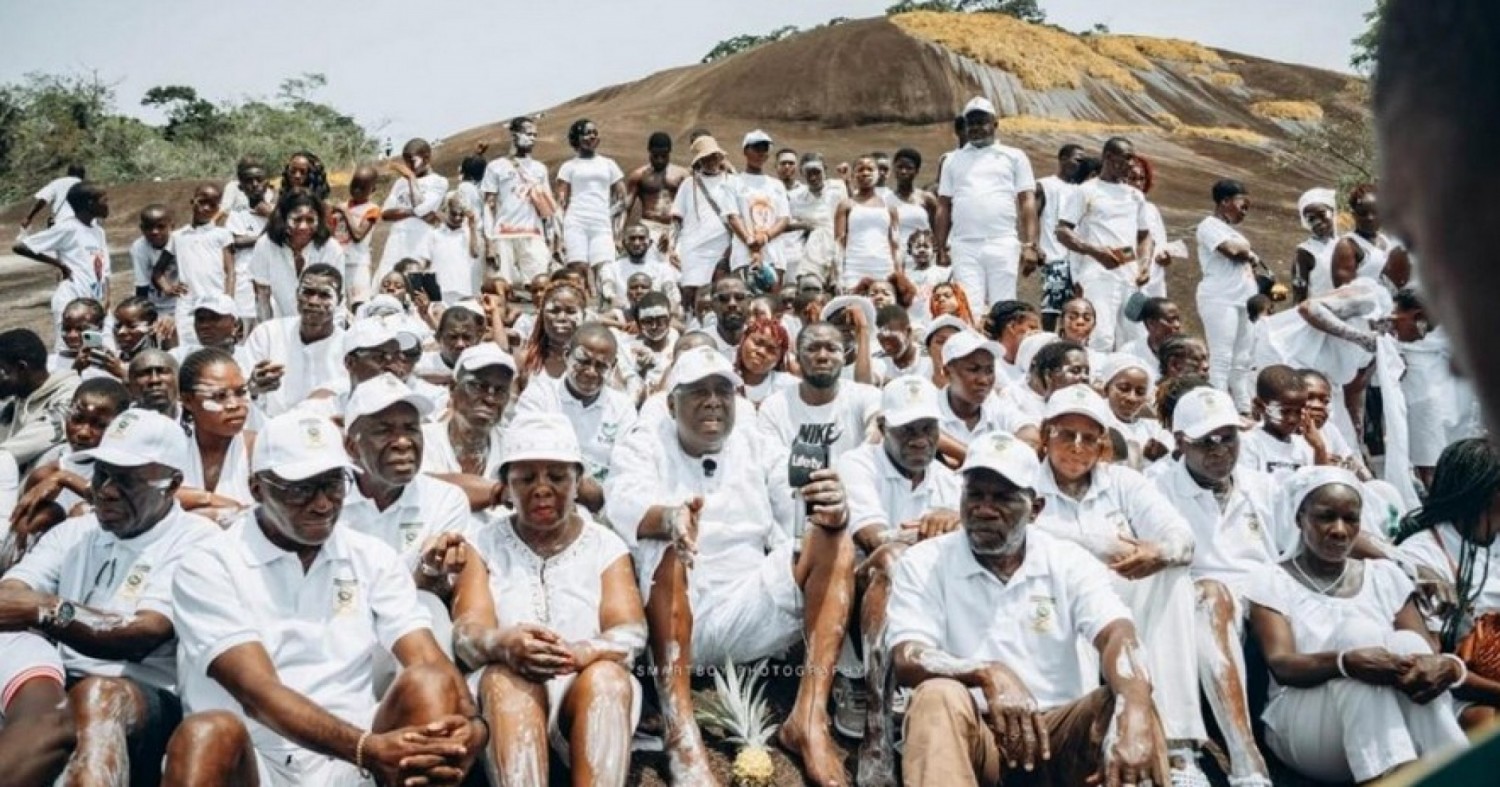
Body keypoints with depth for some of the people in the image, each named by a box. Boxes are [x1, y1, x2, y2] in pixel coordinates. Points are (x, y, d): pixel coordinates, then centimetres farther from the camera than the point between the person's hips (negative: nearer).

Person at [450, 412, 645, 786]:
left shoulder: (606, 546, 12)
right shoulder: (484, 544, 12)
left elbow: (631, 633, -4)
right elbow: (466, 633, -4)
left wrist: (584, 652, -28)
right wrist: (504, 644, -30)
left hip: (593, 689, 0)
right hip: (502, 690, 0)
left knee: (606, 676, -32)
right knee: (508, 678, -33)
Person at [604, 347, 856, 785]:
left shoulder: (757, 448, 15)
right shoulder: (643, 447, 7)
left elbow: (803, 519, 1)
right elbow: (626, 505, -17)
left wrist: (833, 511, -25)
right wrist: (669, 516, -41)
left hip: (750, 615, 3)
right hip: (673, 622, -3)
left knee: (836, 545, -15)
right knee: (669, 546, -31)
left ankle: (809, 718, -26)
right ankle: (679, 728, -37)